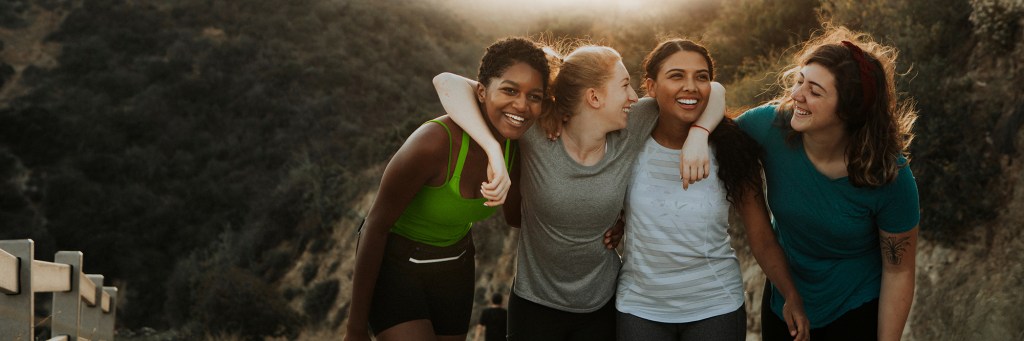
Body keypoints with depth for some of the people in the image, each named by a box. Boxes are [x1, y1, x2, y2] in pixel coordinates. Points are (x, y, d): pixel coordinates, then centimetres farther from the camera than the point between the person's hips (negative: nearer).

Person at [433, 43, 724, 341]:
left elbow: (712, 92, -2)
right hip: (535, 304, -2)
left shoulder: (630, 134, -11)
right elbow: (447, 83, -26)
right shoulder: (537, 135, -20)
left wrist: (698, 135, -22)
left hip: (604, 305, 2)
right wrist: (494, 151, -38)